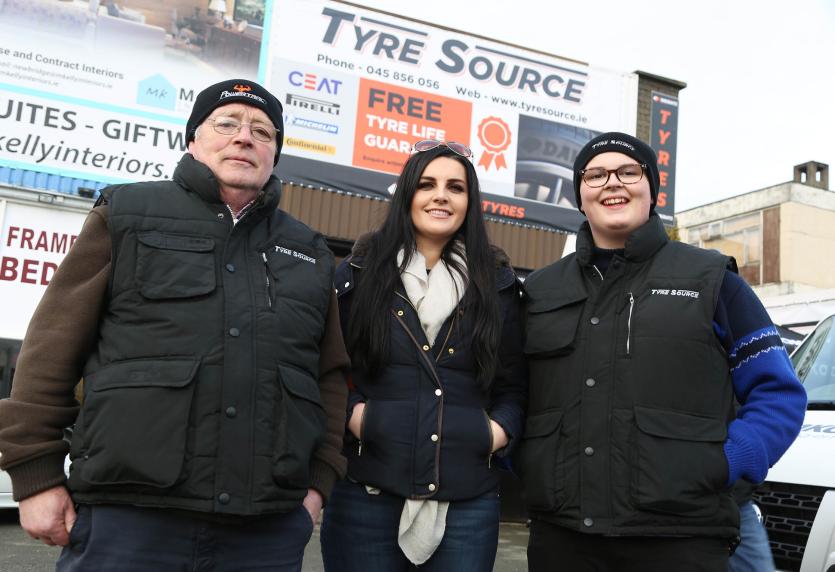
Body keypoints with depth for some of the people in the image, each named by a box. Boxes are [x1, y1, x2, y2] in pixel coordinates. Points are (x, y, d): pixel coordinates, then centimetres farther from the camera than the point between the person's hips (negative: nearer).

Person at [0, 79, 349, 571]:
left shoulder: (310, 252, 16)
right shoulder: (128, 216, 6)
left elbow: (331, 374, 16)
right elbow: (53, 348, 3)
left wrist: (320, 479, 8)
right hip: (128, 518, -3)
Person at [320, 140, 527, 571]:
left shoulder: (497, 283, 10)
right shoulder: (359, 272, 5)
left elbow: (514, 384, 14)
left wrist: (502, 430, -4)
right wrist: (351, 412, -9)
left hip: (468, 499, 2)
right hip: (367, 493, -1)